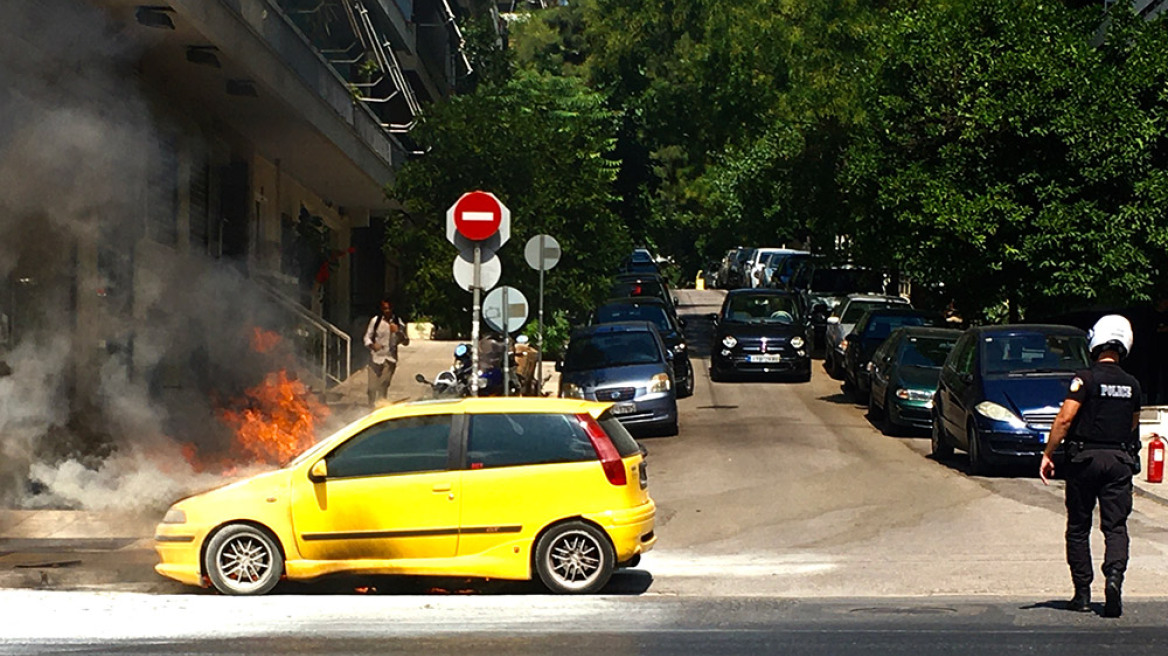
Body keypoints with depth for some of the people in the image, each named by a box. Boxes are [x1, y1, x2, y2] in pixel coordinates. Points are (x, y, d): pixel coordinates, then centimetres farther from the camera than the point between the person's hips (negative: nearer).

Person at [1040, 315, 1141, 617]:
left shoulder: (1086, 378, -9)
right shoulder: (1132, 384, 6)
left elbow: (1065, 418, -15)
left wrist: (1047, 454, -9)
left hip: (1084, 457, -3)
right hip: (1120, 459, 3)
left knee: (1078, 527, 8)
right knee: (1116, 527, 2)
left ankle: (1082, 592, 9)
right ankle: (1114, 576, -22)